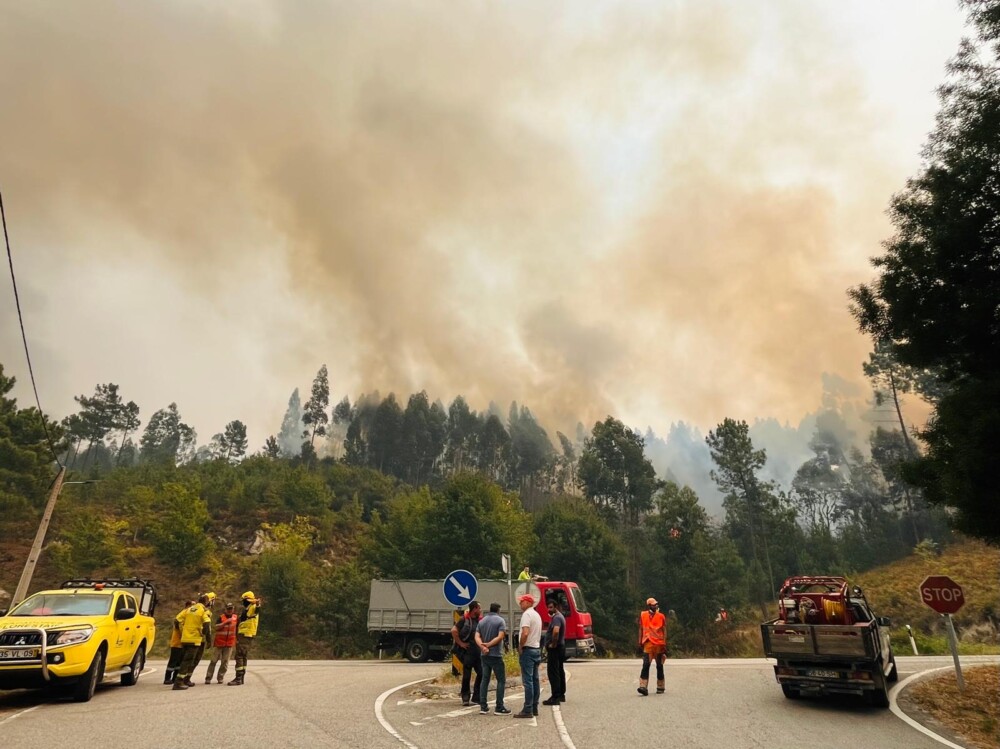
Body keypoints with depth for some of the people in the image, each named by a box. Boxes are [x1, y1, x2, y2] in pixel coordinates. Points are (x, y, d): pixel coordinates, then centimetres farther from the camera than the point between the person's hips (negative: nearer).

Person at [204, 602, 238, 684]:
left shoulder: (236, 617, 5)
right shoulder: (221, 617, -2)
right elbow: (216, 627, -15)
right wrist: (225, 622, -23)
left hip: (229, 643, 2)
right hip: (219, 642, -2)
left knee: (225, 662, 3)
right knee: (214, 660, 3)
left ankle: (220, 678, 13)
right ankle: (208, 678, 10)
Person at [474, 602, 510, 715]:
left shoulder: (482, 621, 10)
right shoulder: (500, 620, -6)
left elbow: (477, 637, -1)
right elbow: (500, 637, -18)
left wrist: (483, 647, -15)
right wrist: (488, 645, -14)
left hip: (484, 655, 6)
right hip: (495, 655, -6)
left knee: (485, 680, 11)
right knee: (501, 680, 2)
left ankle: (483, 707, 10)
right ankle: (499, 707, 1)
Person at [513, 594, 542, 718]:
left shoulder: (527, 614, -13)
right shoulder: (537, 615, 17)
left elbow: (525, 633, -25)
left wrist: (520, 647, -13)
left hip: (528, 649, -10)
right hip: (537, 648, 10)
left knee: (528, 681, -7)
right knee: (535, 680, 12)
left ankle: (527, 710, -6)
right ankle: (534, 708, 17)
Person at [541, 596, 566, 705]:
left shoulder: (556, 618, -18)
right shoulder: (560, 616, 15)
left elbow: (555, 631, -37)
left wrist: (553, 644, -24)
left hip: (555, 649, -11)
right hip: (560, 647, 11)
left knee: (552, 672, -7)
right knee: (560, 671, 16)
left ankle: (555, 697, -6)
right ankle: (561, 695, 25)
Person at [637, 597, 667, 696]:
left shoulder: (661, 616, 2)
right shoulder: (643, 615, 5)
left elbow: (664, 630, 3)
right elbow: (641, 629, 11)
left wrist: (664, 643, -4)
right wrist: (640, 641, 8)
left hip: (659, 643, 0)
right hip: (648, 643, 0)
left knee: (659, 666, 9)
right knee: (646, 665, -11)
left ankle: (660, 687, 22)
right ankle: (643, 687, -14)